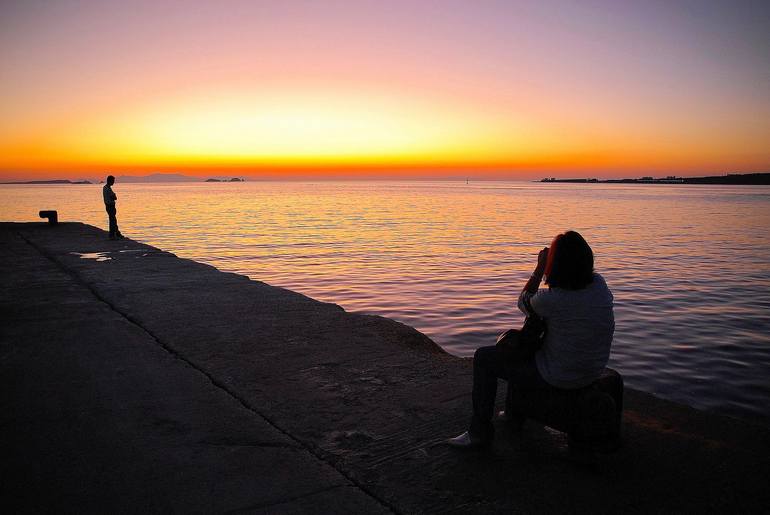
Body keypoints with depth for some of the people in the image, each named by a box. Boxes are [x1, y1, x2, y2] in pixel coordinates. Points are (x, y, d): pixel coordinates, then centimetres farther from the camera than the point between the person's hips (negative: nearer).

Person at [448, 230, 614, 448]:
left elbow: (523, 303, -3)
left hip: (558, 377, -8)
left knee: (483, 358, 7)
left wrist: (540, 268, 0)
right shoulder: (599, 283, -9)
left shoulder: (551, 299, -28)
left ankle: (480, 431, 14)